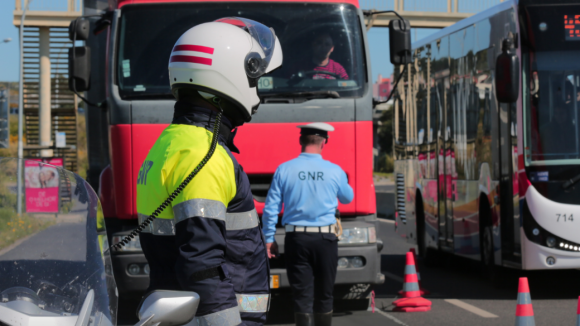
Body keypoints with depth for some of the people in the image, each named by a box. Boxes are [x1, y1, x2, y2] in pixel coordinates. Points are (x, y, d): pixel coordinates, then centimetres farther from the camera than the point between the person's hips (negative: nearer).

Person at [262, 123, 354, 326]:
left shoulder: (284, 170, -3)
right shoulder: (335, 171, -3)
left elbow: (271, 208, -1)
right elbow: (347, 198, 17)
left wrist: (269, 239, 8)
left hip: (296, 239, 0)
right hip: (325, 238, 0)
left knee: (302, 294, 1)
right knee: (324, 294, 11)